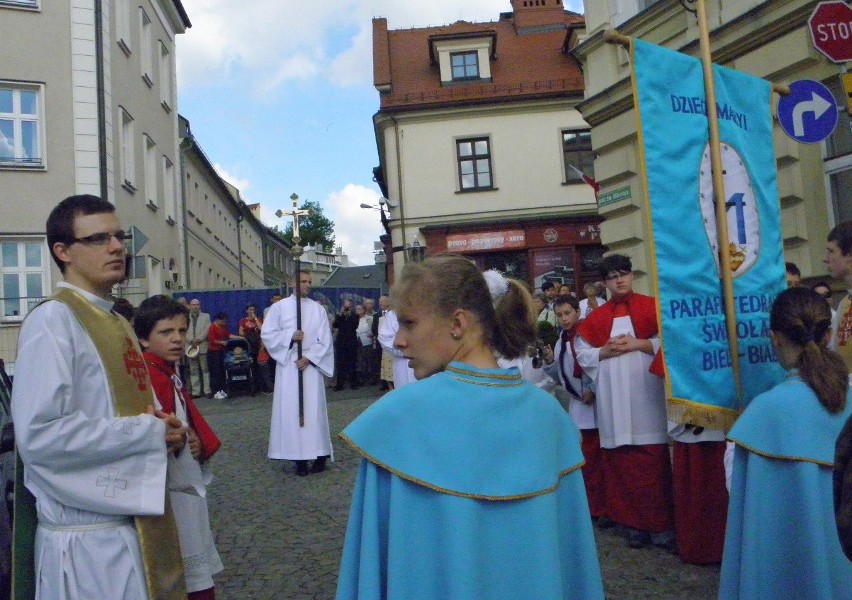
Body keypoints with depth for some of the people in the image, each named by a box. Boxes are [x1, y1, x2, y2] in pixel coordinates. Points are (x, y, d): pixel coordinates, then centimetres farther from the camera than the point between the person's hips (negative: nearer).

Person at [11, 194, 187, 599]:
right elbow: (38, 435, -25)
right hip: (89, 535, -8)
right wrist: (149, 431, -17)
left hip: (137, 520, 8)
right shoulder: (53, 319, -15)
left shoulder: (117, 323, 12)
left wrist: (164, 430, 0)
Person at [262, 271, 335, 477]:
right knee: (291, 410, -1)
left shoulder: (318, 309, 7)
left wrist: (309, 357, -10)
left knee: (314, 409, 0)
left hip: (311, 365, 0)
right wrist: (290, 336, -15)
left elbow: (325, 339, 2)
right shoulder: (279, 307, 5)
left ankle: (319, 455, 5)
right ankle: (299, 457, 3)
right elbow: (267, 334, -1)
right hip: (288, 365, 0)